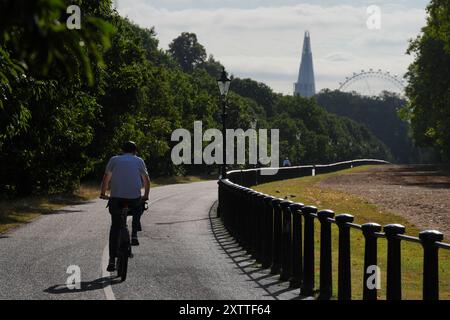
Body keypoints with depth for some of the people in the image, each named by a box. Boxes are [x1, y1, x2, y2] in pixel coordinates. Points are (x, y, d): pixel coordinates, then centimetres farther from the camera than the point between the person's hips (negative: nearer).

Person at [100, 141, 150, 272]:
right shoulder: (139, 161, 14)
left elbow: (106, 178, 9)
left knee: (115, 227, 12)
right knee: (139, 208, 35)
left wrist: (103, 194, 19)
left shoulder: (114, 160, 14)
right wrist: (146, 196, 27)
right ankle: (134, 235, 17)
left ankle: (112, 260, 4)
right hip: (134, 199, 0)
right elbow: (146, 180, 15)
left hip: (116, 198, 0)